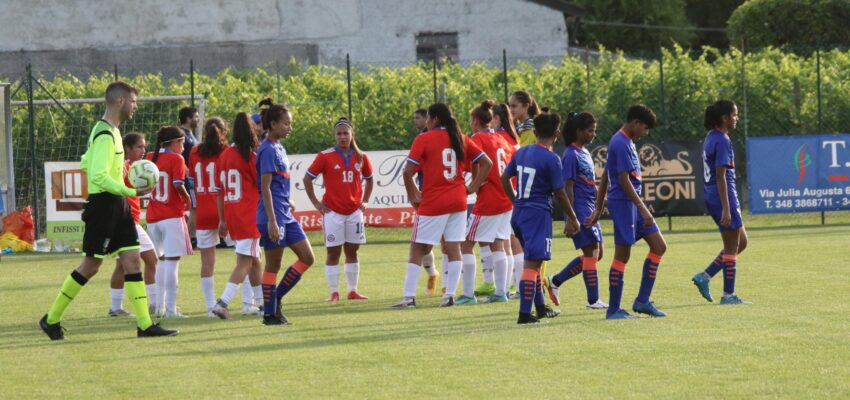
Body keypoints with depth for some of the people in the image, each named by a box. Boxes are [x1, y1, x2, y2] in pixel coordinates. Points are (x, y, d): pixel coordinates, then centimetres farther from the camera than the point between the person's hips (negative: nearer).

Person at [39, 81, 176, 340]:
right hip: (103, 205, -9)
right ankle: (51, 319, 11)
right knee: (91, 265, -1)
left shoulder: (111, 131, 14)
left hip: (117, 206, 9)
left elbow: (85, 163, 24)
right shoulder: (105, 135, -17)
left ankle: (145, 324, -1)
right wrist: (129, 191, -29)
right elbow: (98, 176, -26)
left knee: (132, 260, 2)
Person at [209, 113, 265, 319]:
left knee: (254, 259, 18)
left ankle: (262, 303, 25)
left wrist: (222, 219, 16)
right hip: (249, 215, -7)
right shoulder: (251, 156, -10)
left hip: (230, 214, 7)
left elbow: (220, 190, 11)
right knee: (245, 262, -8)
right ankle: (223, 303, -20)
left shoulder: (224, 155, 8)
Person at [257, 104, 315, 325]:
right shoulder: (268, 150, -14)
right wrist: (271, 221, -22)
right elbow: (265, 188, -19)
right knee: (273, 265, -1)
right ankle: (270, 313, 8)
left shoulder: (279, 148, 13)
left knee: (307, 257, 7)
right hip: (273, 216, -9)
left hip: (286, 216, 9)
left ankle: (275, 299, 14)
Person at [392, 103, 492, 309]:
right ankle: (450, 295, 3)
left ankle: (409, 297, -2)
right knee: (454, 248, 6)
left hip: (432, 203, -4)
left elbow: (408, 171, -13)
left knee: (417, 249, 2)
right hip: (458, 201, 4)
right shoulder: (460, 138, 7)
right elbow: (487, 163, 7)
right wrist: (473, 187, 9)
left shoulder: (424, 139, -6)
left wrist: (413, 196, -2)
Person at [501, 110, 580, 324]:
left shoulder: (522, 152, 8)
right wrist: (572, 218, 1)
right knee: (532, 263, -9)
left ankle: (540, 307, 30)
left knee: (533, 260, 20)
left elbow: (504, 178, 15)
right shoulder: (551, 159, -13)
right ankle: (525, 313, -14)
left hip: (519, 213, 8)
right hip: (538, 213, -8)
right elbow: (560, 194, -10)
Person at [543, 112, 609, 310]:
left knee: (595, 254, 10)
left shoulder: (585, 153, 16)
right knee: (591, 252, -7)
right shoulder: (571, 155, -13)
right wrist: (571, 217, -20)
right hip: (580, 210, -10)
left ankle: (555, 281, 18)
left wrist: (599, 202, 23)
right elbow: (568, 188, -17)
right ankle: (593, 300, -1)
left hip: (590, 210, 10)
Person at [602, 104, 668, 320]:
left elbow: (606, 175, 21)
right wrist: (643, 209, -22)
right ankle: (613, 309, 0)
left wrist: (599, 207, 24)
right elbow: (624, 180, -21)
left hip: (633, 204, 10)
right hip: (623, 203, -10)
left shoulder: (625, 142, 16)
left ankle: (642, 301, 9)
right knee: (622, 255, -5)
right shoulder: (621, 144, -15)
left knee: (659, 246, 6)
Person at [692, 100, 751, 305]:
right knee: (731, 248, 0)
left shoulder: (711, 138, 13)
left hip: (712, 197, 10)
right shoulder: (722, 141, -16)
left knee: (741, 242, 17)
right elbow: (720, 176, -21)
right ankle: (728, 295, 6)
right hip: (723, 197, -10)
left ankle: (705, 276, 14)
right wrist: (726, 209, -22)